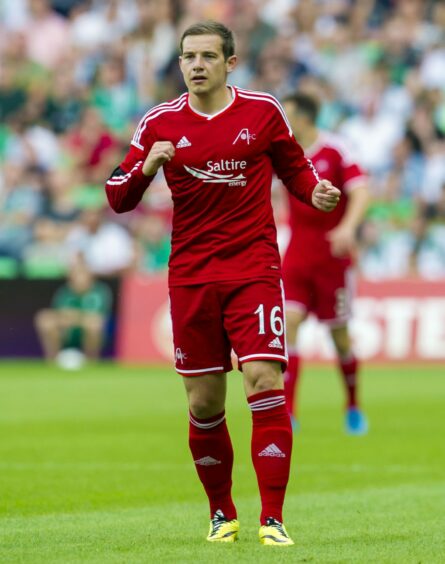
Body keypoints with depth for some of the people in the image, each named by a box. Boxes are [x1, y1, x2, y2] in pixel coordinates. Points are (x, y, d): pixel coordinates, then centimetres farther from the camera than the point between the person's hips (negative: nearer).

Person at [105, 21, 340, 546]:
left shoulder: (263, 111, 2)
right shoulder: (161, 123, 3)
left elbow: (293, 165, 17)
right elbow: (117, 198, 5)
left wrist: (317, 192, -4)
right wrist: (145, 168, -14)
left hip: (255, 270, -2)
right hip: (191, 279, 2)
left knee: (265, 384, -14)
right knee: (204, 402, 3)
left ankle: (272, 519, -12)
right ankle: (221, 515, 22)